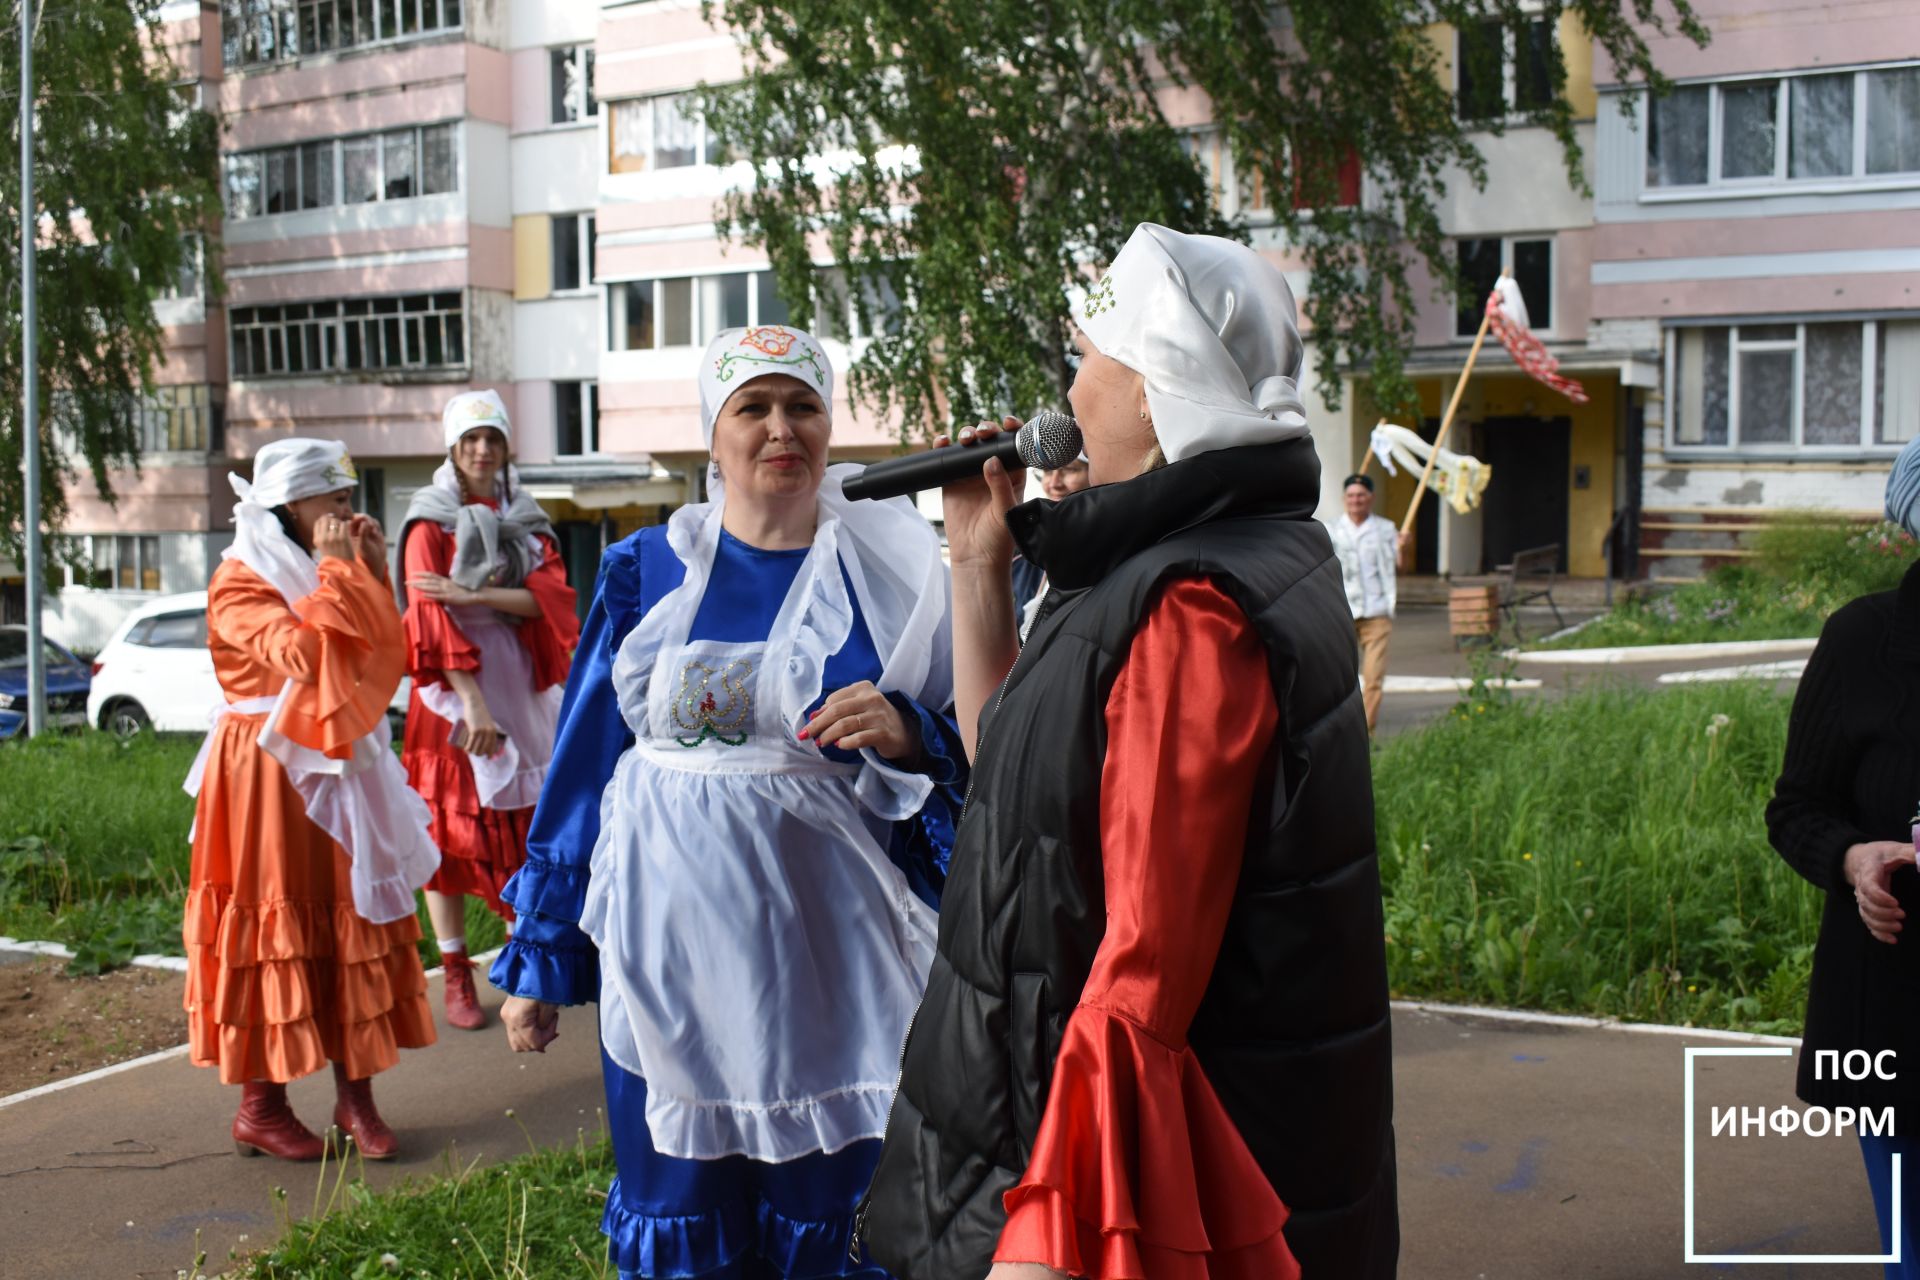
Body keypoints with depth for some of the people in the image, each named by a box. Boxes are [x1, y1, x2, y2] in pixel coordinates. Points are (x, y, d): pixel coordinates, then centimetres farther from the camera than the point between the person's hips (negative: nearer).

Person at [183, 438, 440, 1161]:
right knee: (277, 928, -2)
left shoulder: (331, 573, 15)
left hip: (343, 773, 7)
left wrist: (375, 576, 3)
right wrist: (336, 572, -15)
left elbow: (385, 661, 11)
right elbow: (302, 654, -24)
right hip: (270, 780, -7)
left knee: (357, 921, 5)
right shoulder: (240, 582, -8)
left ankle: (355, 1096, 12)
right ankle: (260, 1108, 8)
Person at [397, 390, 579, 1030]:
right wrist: (473, 705, -20)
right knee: (452, 830, -1)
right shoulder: (430, 522, -1)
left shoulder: (525, 518, 12)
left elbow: (551, 595, -3)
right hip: (456, 694, -4)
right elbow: (433, 620, -11)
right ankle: (456, 977, 5)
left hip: (523, 688, 4)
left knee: (528, 823, 4)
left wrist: (473, 593, -18)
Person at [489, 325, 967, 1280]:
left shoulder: (890, 572, 1)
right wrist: (536, 960, 9)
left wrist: (905, 735, -19)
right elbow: (583, 763, 8)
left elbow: (968, 759, 4)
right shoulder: (647, 573, 5)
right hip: (669, 939, 1)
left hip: (825, 950, -1)